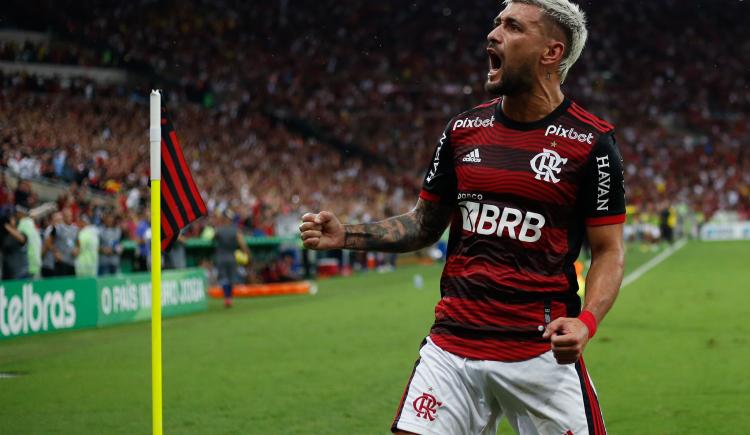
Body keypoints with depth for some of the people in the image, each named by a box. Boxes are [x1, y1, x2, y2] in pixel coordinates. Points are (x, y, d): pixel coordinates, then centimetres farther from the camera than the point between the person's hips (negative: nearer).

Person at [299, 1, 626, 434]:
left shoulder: (590, 142, -5)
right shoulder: (464, 129, 8)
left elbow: (609, 251, -3)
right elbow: (424, 224, 17)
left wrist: (586, 322, -20)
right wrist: (346, 235, 3)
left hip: (542, 350, -3)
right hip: (452, 345, 3)